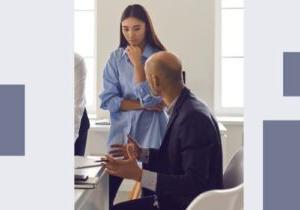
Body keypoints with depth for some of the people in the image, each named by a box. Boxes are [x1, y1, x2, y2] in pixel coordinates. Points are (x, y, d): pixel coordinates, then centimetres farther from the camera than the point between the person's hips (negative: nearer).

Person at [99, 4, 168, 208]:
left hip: (150, 132, -2)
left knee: (150, 194, 6)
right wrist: (144, 106, -12)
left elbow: (150, 98, -15)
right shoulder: (116, 58, 3)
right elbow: (108, 100, -4)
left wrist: (137, 62, -12)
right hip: (121, 132, 3)